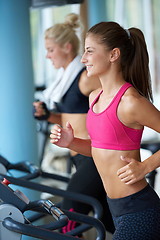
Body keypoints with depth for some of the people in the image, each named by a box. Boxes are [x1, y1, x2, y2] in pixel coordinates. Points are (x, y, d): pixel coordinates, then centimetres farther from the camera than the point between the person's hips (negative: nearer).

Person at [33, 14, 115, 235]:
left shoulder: (86, 77, -15)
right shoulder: (66, 77, 13)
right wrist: (46, 115, 4)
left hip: (94, 156, -10)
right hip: (81, 157, 10)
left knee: (69, 217, -6)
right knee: (108, 220, 16)